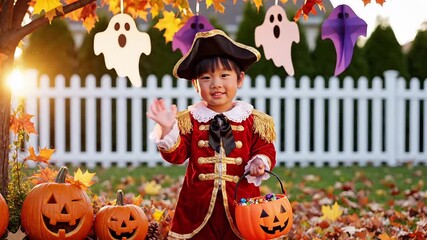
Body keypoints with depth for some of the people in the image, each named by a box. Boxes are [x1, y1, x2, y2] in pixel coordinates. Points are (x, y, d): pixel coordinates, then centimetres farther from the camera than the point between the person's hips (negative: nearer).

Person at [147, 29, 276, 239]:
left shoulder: (253, 120, 2)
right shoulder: (189, 119, 2)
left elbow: (265, 150, 3)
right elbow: (176, 155, -5)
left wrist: (260, 161, -18)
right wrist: (168, 129, -19)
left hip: (240, 199, 0)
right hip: (198, 201, 0)